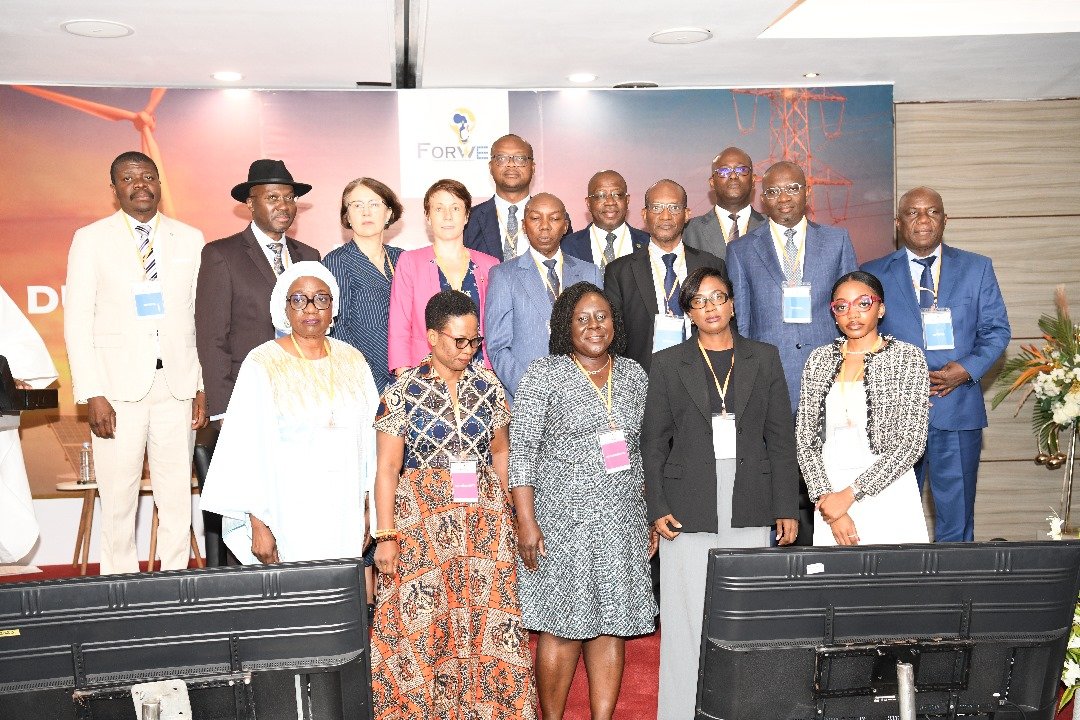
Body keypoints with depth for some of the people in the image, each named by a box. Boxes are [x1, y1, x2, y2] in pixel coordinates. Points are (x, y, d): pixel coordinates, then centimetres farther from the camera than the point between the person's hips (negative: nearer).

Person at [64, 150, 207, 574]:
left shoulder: (190, 239, 9)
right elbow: (77, 321, 0)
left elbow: (203, 317, 7)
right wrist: (91, 394, -8)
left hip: (177, 385, 2)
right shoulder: (91, 239, 4)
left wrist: (204, 387, 1)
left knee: (177, 497, 5)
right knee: (118, 500, 3)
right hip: (118, 387, -1)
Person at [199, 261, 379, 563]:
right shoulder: (262, 365, -6)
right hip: (290, 516, -3)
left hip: (344, 515, 4)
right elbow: (247, 448, -7)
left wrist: (366, 515, 8)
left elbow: (368, 437, 9)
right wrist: (257, 524, -11)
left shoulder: (352, 360, 6)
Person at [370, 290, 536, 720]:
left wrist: (509, 513, 11)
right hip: (422, 522, -3)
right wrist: (386, 535, -9)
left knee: (486, 621, 4)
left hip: (485, 517, 3)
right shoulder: (404, 392, -4)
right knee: (423, 623, 1)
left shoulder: (487, 386, 6)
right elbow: (387, 469, -5)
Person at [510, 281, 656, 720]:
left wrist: (650, 517, 14)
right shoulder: (545, 374, -4)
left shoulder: (633, 374, 11)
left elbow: (640, 449, 16)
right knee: (562, 628, 0)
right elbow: (522, 450, -8)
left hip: (623, 521, 4)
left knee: (611, 626, 7)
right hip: (564, 521, -4)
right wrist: (527, 522, -14)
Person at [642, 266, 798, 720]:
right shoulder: (667, 364, 7)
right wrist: (657, 508, -3)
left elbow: (781, 438, 8)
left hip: (750, 508, 1)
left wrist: (786, 508, 3)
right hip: (689, 507, -1)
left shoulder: (764, 359, 10)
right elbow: (653, 442, 5)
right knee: (686, 618, 1)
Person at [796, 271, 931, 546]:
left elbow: (911, 443, -8)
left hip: (888, 491, -2)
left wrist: (849, 494, -13)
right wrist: (826, 497, -9)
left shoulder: (907, 357, -1)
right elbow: (805, 439, 5)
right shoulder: (819, 359, 8)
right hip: (831, 489, 2)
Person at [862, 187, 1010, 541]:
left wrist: (966, 369, -11)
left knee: (956, 514, 7)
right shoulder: (874, 273, 6)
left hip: (958, 409, 1)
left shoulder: (977, 268, 8)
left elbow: (997, 330, 6)